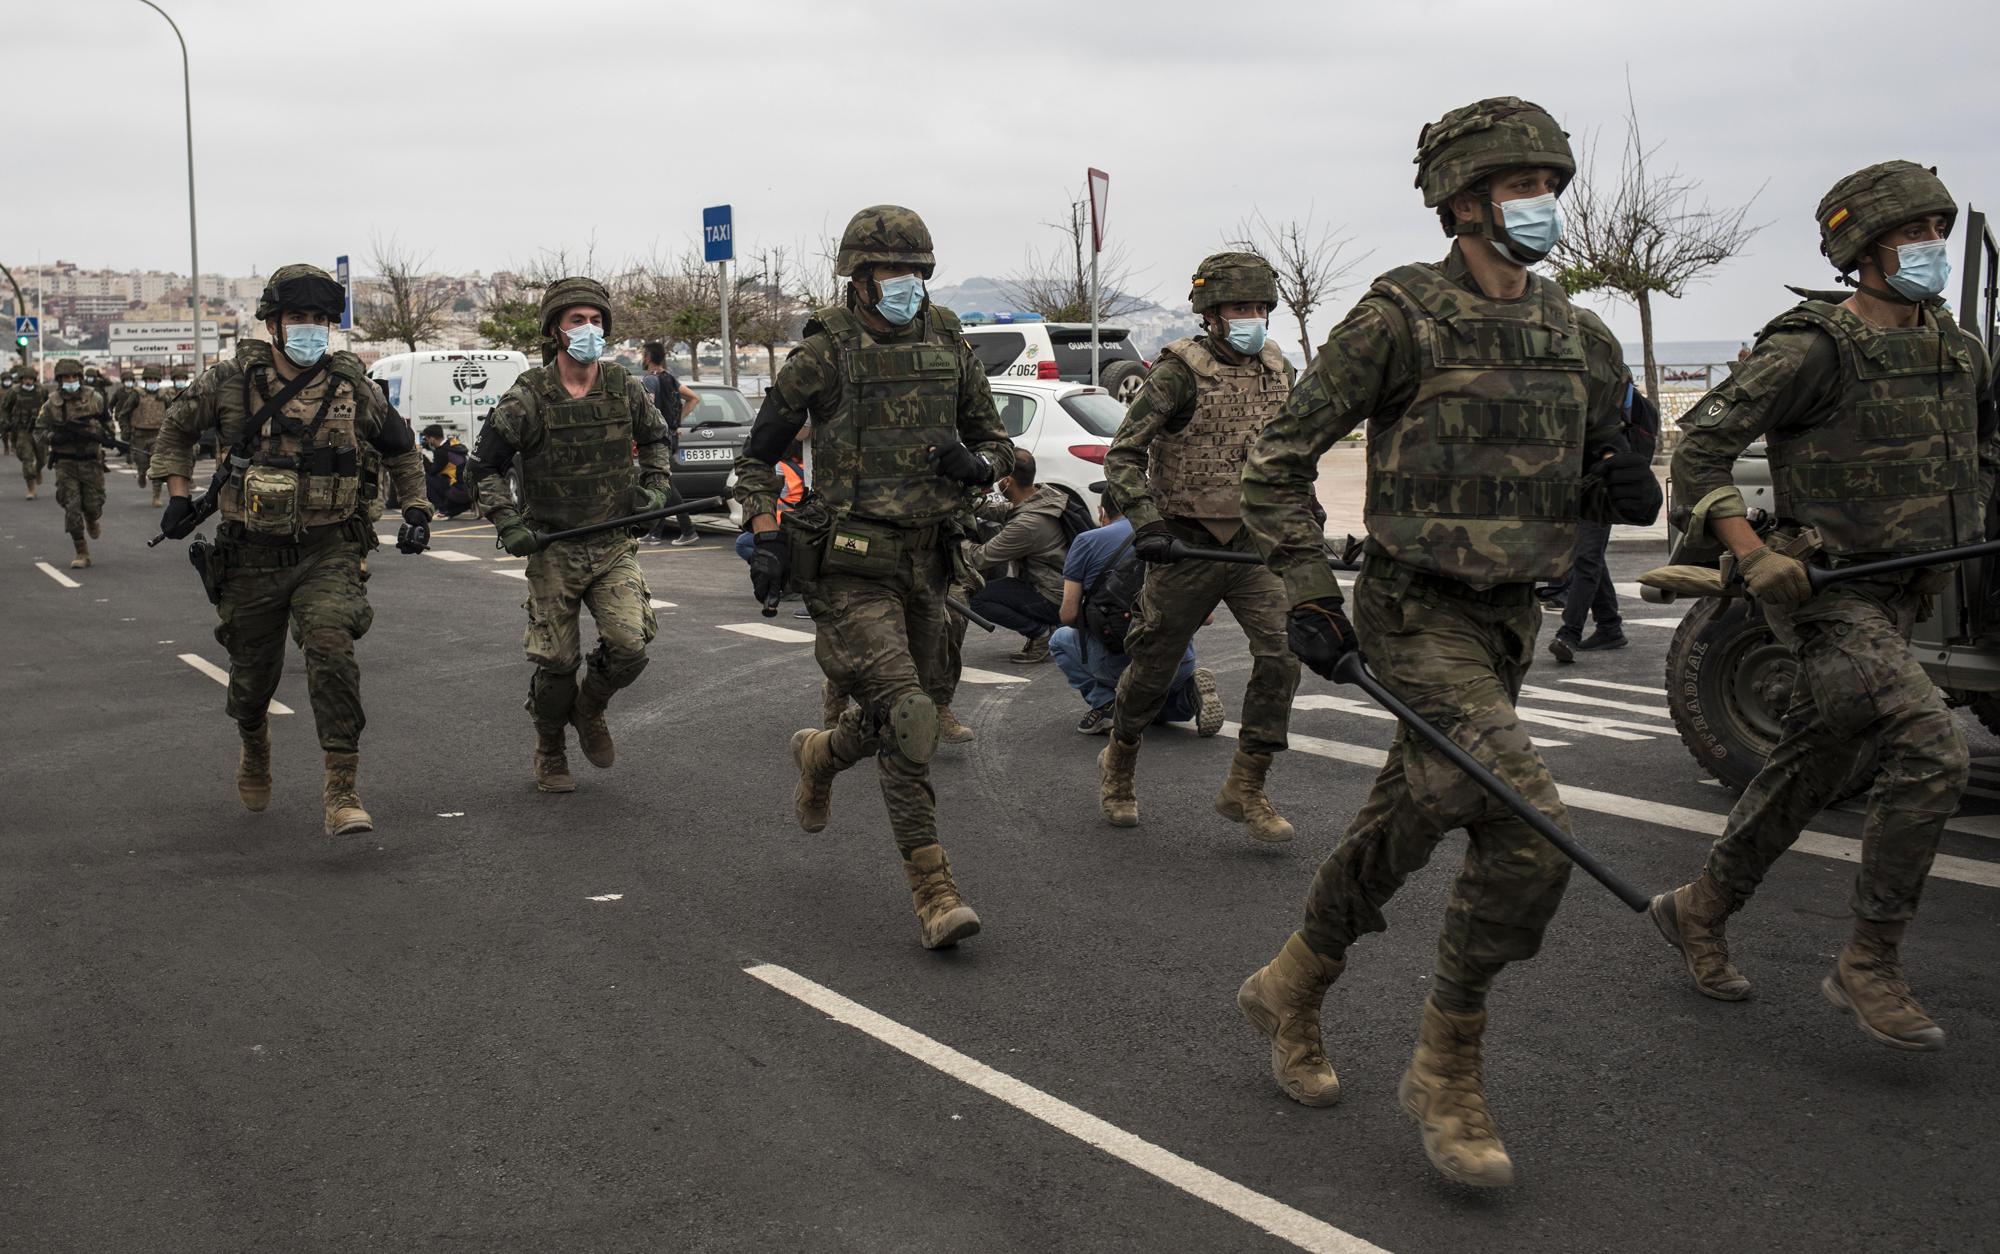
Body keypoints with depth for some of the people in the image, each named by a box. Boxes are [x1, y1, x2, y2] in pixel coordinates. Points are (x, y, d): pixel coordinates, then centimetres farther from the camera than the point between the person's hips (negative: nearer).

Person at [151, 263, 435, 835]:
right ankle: (255, 745, 49)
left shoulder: (351, 385, -3)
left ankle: (342, 791, -22)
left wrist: (417, 510, 6)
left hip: (327, 552, -1)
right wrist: (177, 494, 7)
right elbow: (177, 427, 15)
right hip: (252, 556, 2)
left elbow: (400, 446, 14)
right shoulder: (231, 381, -3)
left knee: (330, 645, -25)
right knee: (252, 671, 13)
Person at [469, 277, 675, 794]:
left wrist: (655, 486, 5)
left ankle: (590, 709, 20)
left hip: (615, 544, 2)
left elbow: (656, 438, 21)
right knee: (556, 661, 2)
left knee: (630, 645, -13)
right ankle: (550, 753, 26)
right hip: (553, 549, -2)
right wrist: (509, 524, -11)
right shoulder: (528, 397, -8)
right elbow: (486, 465, -1)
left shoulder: (624, 389, 1)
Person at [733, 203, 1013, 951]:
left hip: (924, 560, 6)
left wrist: (975, 463, -7)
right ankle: (933, 892, -9)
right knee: (907, 720, -15)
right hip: (850, 566, -6)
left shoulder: (948, 347, 8)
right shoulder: (824, 354, -5)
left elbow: (996, 441, 16)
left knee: (900, 714, 16)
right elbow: (759, 453, 3)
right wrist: (765, 535, -7)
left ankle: (819, 755, 49)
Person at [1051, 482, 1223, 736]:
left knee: (1060, 639, 27)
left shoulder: (1087, 541, 3)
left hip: (1118, 662, -4)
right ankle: (1188, 691, 3)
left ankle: (1105, 704, 4)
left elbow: (1069, 614, 2)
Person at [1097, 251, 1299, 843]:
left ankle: (1245, 788, 0)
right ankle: (1118, 764, 34)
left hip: (1254, 542, 5)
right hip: (1187, 545, -4)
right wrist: (1146, 523, -24)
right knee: (1155, 666, 6)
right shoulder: (1179, 372, -11)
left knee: (1282, 650, -12)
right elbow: (1123, 454, -13)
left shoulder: (1277, 370, 8)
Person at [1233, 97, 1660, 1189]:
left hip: (1510, 620, 7)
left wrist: (1624, 490, -4)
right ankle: (1446, 1069, 0)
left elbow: (1587, 481, 20)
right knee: (1530, 834, -18)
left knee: (1398, 833, 16)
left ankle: (1287, 995, 38)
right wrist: (1308, 594, -13)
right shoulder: (1400, 320, -10)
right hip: (1418, 617, -7)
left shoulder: (1581, 340, 9)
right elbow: (1278, 461, -7)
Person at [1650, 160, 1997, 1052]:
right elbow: (1700, 447, -16)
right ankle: (1869, 967, -7)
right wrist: (1752, 553, -25)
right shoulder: (1815, 349, -13)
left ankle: (1698, 911, 32)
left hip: (1898, 599, 8)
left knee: (1806, 775, 14)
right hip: (1825, 597, -8)